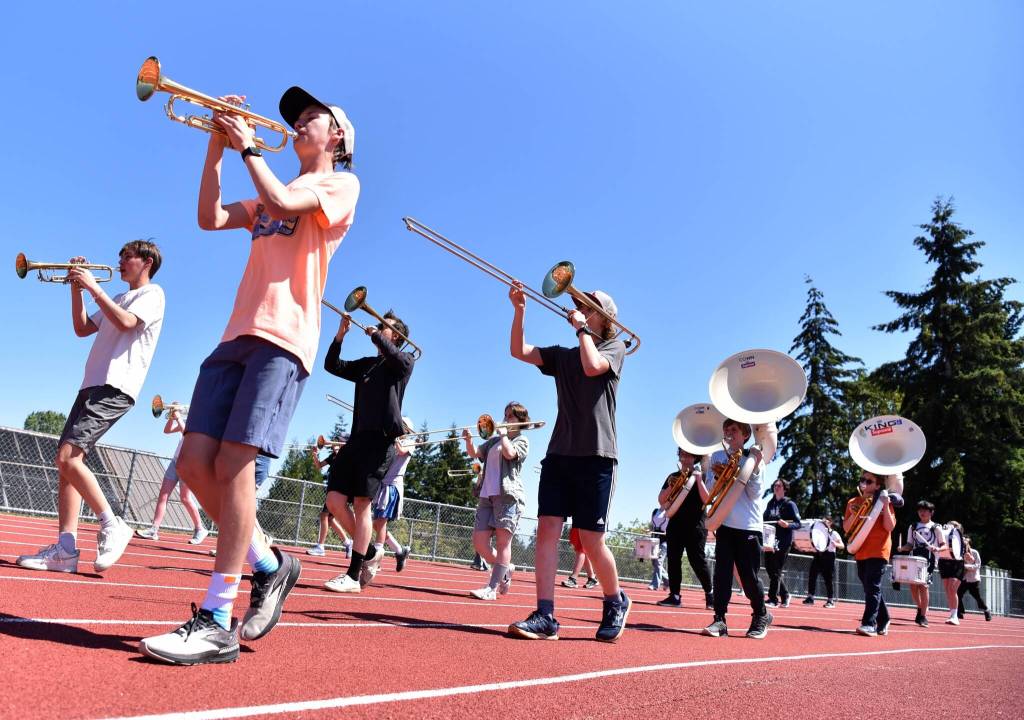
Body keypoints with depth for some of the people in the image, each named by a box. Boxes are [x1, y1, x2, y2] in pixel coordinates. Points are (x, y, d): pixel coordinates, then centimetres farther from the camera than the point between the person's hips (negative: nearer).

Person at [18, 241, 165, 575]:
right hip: (93, 385, 9)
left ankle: (112, 526, -11)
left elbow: (126, 323, -17)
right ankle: (65, 549, -1)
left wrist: (94, 287, -11)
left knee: (68, 457, -20)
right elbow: (82, 329, 24)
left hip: (115, 387, -9)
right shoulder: (118, 299, 29)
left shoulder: (152, 293, 1)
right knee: (66, 461, 1)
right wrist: (77, 288, 15)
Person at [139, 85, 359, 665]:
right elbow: (211, 218, 18)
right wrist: (217, 146, 13)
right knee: (195, 463, -2)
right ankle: (270, 564, 14)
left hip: (284, 340, -7)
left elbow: (284, 204, -10)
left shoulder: (341, 184, 9)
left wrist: (249, 145, 3)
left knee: (233, 465, -16)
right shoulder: (274, 194, 31)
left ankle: (217, 624, -9)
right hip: (239, 335, 8)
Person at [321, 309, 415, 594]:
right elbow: (332, 365, 19)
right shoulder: (366, 364, 24)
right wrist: (342, 333, 8)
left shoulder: (405, 361, 5)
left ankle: (353, 575, -4)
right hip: (358, 437, 7)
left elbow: (397, 359, -19)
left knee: (362, 504, -9)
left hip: (381, 439, -7)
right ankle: (370, 553, 16)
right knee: (335, 500, -1)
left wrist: (375, 334, -4)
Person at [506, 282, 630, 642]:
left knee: (591, 539, -3)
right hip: (559, 453, 5)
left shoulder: (614, 347, 5)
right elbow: (519, 351, 5)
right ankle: (545, 616, -5)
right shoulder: (562, 355, 18)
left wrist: (582, 328, -5)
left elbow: (592, 366, -17)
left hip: (595, 455, -5)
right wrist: (519, 310, -5)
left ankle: (616, 602, 22)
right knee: (547, 529, -7)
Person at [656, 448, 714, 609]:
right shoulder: (673, 477, 13)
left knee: (698, 561, -5)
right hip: (675, 524, 4)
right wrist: (670, 486, -10)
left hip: (695, 525, -4)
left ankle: (710, 595, 10)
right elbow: (661, 501, 7)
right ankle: (675, 596, 3)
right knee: (673, 559, -1)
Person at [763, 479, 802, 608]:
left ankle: (773, 599, 0)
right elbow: (765, 519, 22)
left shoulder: (790, 504, -3)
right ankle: (784, 595, 24)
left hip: (783, 542, -6)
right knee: (769, 568, 8)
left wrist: (787, 525, -25)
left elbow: (798, 523, -7)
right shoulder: (770, 504, 13)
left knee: (776, 570, -5)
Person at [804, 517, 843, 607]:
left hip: (829, 557, -5)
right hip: (818, 556, 5)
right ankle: (810, 597, 3)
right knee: (812, 576, -2)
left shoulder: (834, 534, 3)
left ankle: (831, 600, 4)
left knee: (829, 579, -3)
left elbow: (842, 546, -4)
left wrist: (835, 544, -25)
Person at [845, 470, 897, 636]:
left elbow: (890, 527, -11)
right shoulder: (853, 502, 9)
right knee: (870, 587, 13)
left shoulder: (883, 501, -2)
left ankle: (869, 624, -14)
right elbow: (846, 528, 6)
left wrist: (885, 507, -21)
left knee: (872, 586, -12)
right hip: (860, 551, 5)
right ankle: (883, 621, 28)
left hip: (878, 551, -5)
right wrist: (853, 514, -11)